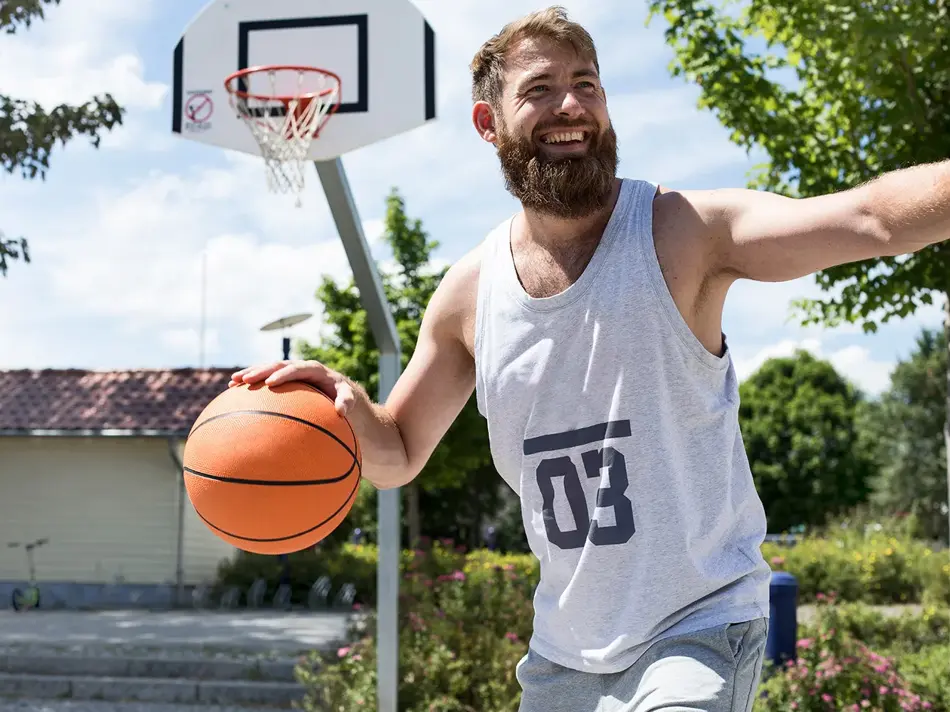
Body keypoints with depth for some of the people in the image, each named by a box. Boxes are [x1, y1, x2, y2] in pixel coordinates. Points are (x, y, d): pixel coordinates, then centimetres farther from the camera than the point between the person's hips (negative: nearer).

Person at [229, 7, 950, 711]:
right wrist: (350, 408, -14)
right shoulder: (468, 293, -2)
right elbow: (398, 455, 7)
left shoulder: (680, 233, -15)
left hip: (698, 626, -4)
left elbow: (872, 219, -31)